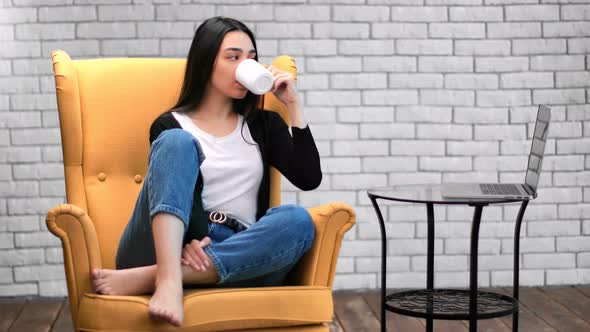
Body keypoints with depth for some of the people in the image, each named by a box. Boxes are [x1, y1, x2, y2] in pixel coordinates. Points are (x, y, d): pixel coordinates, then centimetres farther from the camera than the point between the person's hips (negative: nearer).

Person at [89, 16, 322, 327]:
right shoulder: (170, 126, 11)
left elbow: (309, 179, 7)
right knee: (177, 142, -22)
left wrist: (294, 105, 3)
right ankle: (168, 279, -46)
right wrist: (185, 242, -22)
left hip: (239, 256, 2)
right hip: (171, 248, -2)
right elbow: (166, 189, -1)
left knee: (297, 220, -30)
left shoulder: (263, 125, 20)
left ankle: (146, 278, -36)